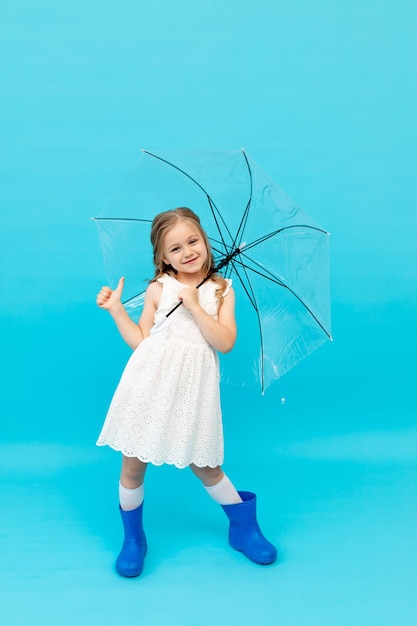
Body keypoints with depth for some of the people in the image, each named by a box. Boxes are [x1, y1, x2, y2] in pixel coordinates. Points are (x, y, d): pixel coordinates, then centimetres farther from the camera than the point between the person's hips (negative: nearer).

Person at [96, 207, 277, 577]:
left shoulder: (221, 290, 3)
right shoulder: (158, 289, 3)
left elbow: (226, 342, -9)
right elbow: (141, 341, 5)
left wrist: (194, 305, -15)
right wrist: (116, 310, 0)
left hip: (192, 387, -1)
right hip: (152, 382, 1)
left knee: (204, 464, 9)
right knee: (134, 461, 5)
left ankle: (243, 527, 32)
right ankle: (133, 538, 28)